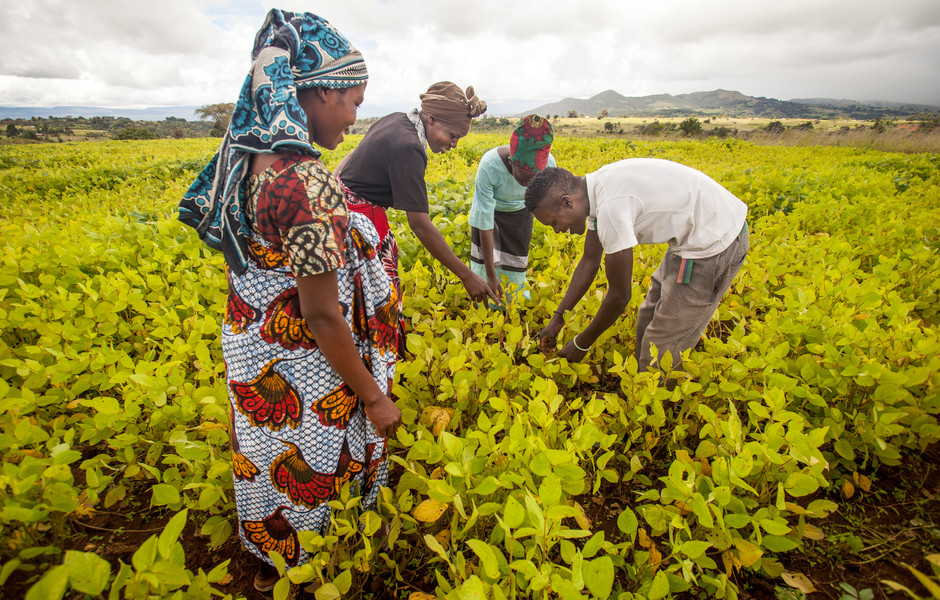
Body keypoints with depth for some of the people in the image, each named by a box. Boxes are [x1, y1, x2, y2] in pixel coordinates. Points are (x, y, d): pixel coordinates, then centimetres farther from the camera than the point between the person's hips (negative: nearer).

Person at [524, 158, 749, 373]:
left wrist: (582, 343, -7)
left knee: (662, 348, 0)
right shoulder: (596, 191, 1)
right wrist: (558, 318, 10)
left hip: (716, 243, -10)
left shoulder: (611, 206, -29)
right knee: (648, 320, 19)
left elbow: (619, 295, -22)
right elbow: (589, 262, 10)